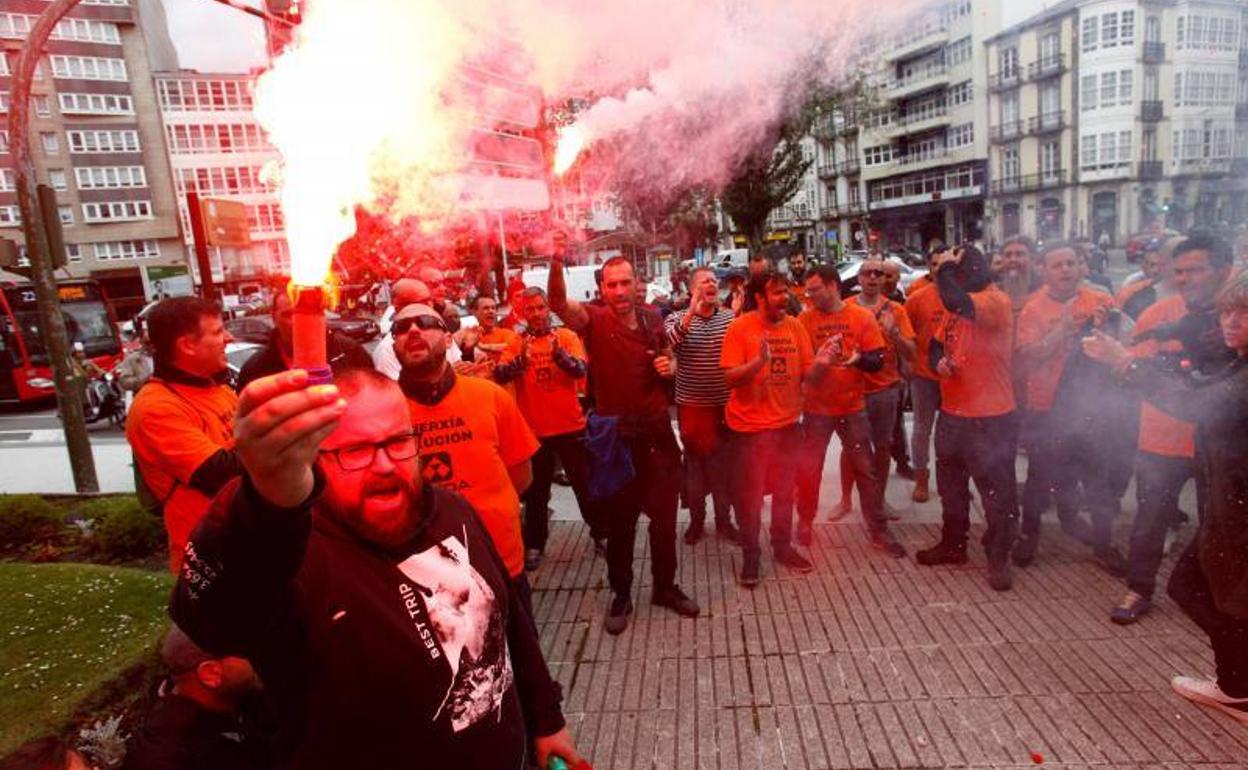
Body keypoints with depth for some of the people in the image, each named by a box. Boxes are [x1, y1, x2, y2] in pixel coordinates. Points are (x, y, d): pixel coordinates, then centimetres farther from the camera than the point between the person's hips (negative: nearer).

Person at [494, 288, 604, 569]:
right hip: (533, 429, 1)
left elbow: (580, 370, -18)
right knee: (536, 491, 13)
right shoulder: (516, 342, -1)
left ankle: (601, 532, 32)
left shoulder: (567, 336, -3)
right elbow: (500, 376, -14)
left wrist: (558, 352, -34)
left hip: (571, 426, 0)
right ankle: (534, 544, 28)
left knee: (586, 484, 13)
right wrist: (520, 360, -32)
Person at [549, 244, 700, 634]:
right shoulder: (594, 319, -10)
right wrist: (556, 263, -47)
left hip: (657, 431, 4)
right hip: (615, 435, -3)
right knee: (620, 520, 9)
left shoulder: (653, 319, 3)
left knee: (664, 515, 13)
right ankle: (621, 595, 26)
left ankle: (665, 586, 32)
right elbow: (558, 303, -30)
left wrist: (669, 366, -5)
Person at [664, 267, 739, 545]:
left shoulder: (731, 317, 3)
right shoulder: (678, 318, -2)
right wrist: (692, 311, -30)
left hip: (725, 404, 2)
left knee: (725, 463, 10)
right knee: (694, 463, 10)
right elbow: (667, 344, -23)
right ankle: (696, 519, 26)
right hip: (691, 404, -1)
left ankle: (724, 519, 27)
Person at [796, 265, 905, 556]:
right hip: (816, 408, 0)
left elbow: (877, 360, -4)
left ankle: (878, 530, 19)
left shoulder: (862, 317, -3)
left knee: (866, 469, 6)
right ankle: (805, 522, 27)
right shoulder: (805, 319, -3)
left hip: (853, 406, 0)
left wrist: (858, 359, -25)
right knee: (808, 469, 8)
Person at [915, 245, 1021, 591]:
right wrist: (939, 361, -6)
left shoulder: (996, 300, -16)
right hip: (952, 412, 9)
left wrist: (945, 267, -18)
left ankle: (998, 558, 18)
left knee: (997, 490, 4)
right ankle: (953, 544, 36)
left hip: (990, 418, -8)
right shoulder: (958, 305, 10)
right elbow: (937, 344, 17)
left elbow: (955, 301, -36)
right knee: (951, 484, 20)